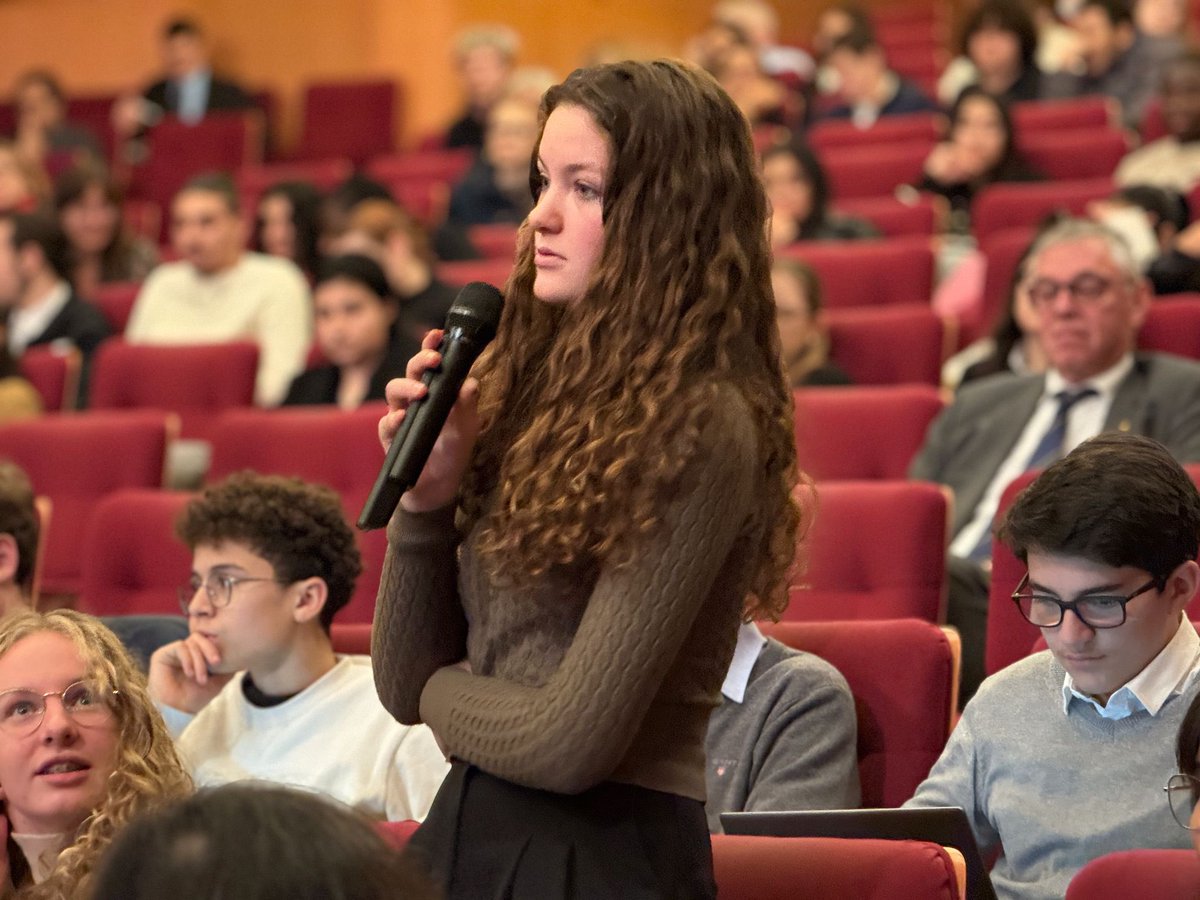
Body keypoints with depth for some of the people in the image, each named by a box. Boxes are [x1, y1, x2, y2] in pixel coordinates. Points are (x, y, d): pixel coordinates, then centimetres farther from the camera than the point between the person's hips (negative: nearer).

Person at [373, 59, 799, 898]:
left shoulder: (698, 429, -16)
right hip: (469, 830, 7)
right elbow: (407, 685, 10)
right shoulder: (538, 389, 7)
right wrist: (428, 497, -5)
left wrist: (442, 692, 1)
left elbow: (569, 744, -20)